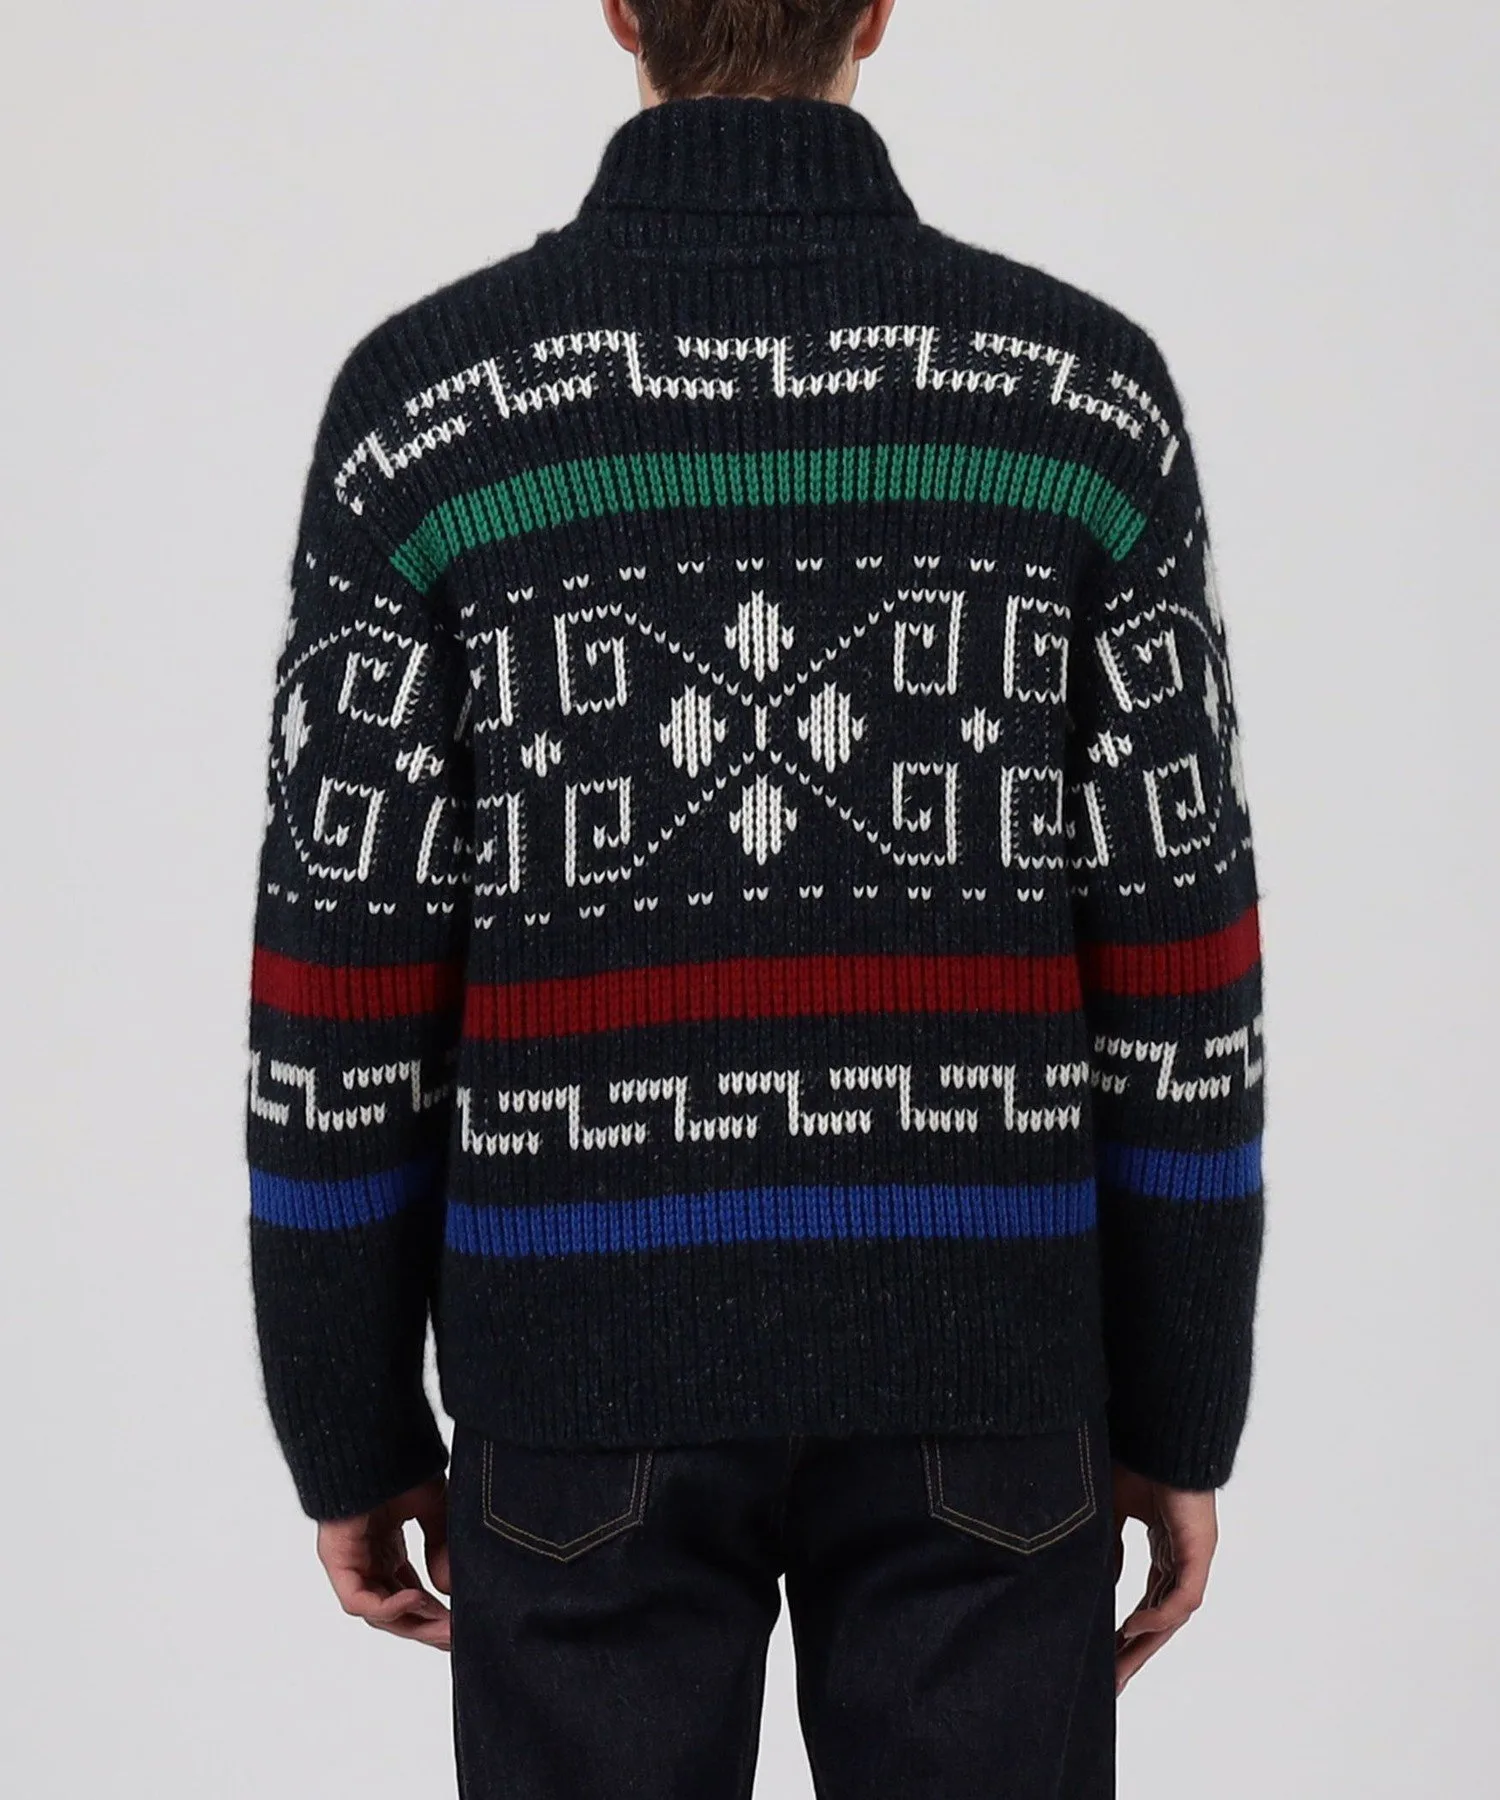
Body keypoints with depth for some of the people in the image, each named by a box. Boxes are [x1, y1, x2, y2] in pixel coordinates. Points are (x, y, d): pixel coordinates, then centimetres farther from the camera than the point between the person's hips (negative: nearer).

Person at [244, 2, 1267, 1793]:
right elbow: (1174, 966, -4)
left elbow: (346, 983, -7)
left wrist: (351, 1437, 6)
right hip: (967, 1375, 1)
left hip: (597, 1369, 0)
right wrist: (1181, 1420, 6)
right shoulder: (1082, 387, -5)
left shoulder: (429, 399, -7)